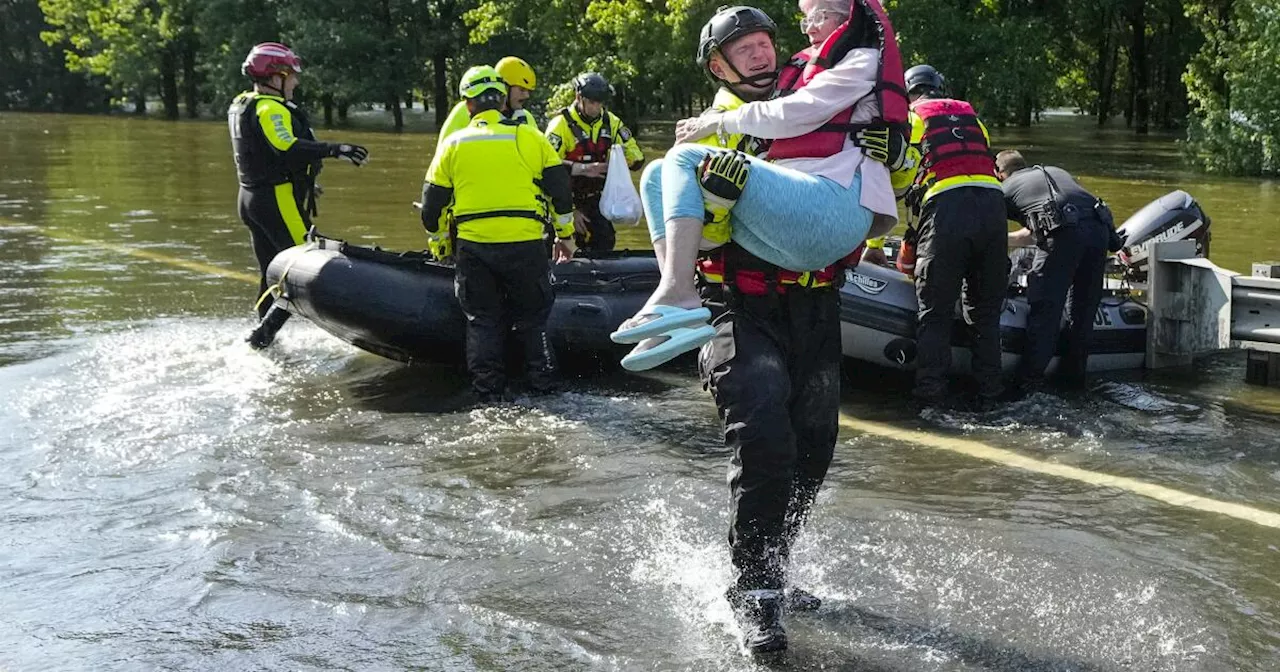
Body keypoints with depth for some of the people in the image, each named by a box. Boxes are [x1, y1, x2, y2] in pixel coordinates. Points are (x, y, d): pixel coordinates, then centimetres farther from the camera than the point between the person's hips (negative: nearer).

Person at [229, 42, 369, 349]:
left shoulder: (241, 106, 16)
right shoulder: (270, 108, -15)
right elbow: (287, 148, -33)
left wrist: (302, 183, 33)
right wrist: (334, 149, -40)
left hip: (251, 198, 10)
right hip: (279, 201, -10)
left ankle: (264, 336, 23)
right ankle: (263, 334, -13)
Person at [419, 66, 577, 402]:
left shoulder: (453, 144, 7)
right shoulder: (529, 137, 4)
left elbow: (432, 204, 11)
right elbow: (560, 188, 6)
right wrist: (565, 235, 18)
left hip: (472, 246, 1)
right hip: (525, 244, 0)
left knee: (482, 320, 12)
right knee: (531, 317, 14)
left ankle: (489, 392, 11)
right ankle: (542, 382, 13)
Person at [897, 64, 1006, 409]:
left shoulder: (909, 117, 16)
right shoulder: (970, 115, 29)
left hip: (946, 207, -4)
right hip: (993, 204, 4)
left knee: (934, 312, 0)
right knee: (985, 309, 13)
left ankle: (930, 395, -4)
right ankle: (989, 391, 12)